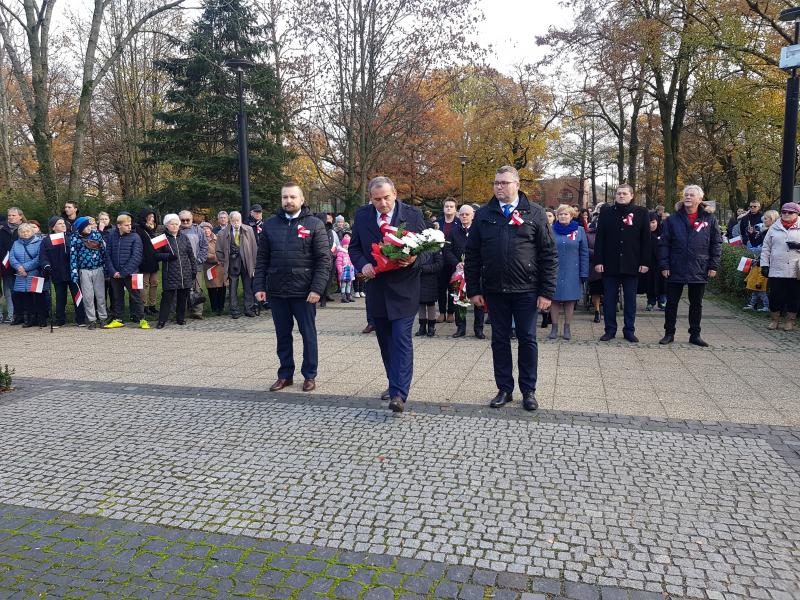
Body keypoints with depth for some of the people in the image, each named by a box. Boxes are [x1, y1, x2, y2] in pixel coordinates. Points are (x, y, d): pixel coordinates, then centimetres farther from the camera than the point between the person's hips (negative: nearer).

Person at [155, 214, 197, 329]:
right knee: (167, 297, -4)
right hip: (170, 273, -3)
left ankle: (181, 318, 21)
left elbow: (191, 255, 11)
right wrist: (168, 256, -17)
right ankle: (162, 320, 2)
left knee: (183, 297, 8)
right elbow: (157, 255, 1)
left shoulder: (184, 237, 10)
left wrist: (194, 270, 7)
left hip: (185, 273, 3)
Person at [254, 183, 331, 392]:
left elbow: (324, 259, -6)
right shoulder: (270, 225, 9)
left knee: (308, 334, 6)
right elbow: (262, 258, 10)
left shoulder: (315, 224, -2)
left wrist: (317, 289, -14)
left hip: (304, 292, -3)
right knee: (282, 335, 12)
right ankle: (285, 375, 24)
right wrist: (259, 286, 2)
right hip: (277, 291, 3)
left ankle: (310, 375, 18)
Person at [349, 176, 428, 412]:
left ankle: (399, 393, -8)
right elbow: (354, 248, 10)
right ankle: (396, 384, 28)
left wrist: (414, 259, -22)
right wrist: (363, 264, -10)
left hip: (403, 289, -4)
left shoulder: (413, 214, -4)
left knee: (401, 340, -9)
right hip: (376, 288, 4)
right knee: (385, 342, 13)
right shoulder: (361, 216, 4)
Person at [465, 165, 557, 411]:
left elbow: (549, 254, -1)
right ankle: (504, 389, 21)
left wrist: (547, 291, -6)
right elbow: (472, 255, 6)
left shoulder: (535, 213, 1)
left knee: (527, 340, 6)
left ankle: (528, 391, 19)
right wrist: (473, 289, 1)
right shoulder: (484, 215, 6)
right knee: (500, 340, 9)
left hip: (526, 290, -2)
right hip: (494, 290, 2)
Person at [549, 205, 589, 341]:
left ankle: (567, 328, 16)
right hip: (554, 272, 0)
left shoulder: (579, 230, 3)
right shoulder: (551, 230, 2)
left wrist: (584, 273, -2)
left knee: (570, 300, 6)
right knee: (554, 299, 5)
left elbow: (584, 253, 3)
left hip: (572, 272, 0)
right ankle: (554, 328, 14)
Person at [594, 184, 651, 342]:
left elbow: (646, 239, 2)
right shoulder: (606, 211, 4)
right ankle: (610, 329, 15)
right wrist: (598, 261, -5)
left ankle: (629, 330, 17)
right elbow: (599, 238, 2)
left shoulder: (641, 212, 3)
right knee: (609, 299, 5)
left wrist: (644, 262, -4)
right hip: (610, 264, 1)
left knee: (630, 299, 7)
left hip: (632, 264, 0)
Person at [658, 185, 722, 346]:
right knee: (671, 303, 5)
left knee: (696, 304, 11)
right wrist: (664, 265, -7)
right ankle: (669, 333, 16)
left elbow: (716, 244, 5)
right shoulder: (673, 219, 2)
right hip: (675, 270, 0)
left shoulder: (710, 219, 3)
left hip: (699, 270, 1)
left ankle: (695, 334, 21)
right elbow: (664, 244, 1)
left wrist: (713, 266, -2)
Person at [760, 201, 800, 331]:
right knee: (775, 297, 3)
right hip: (776, 270, 1)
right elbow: (766, 248, 10)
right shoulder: (774, 228, 10)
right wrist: (764, 264, 3)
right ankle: (774, 320, 17)